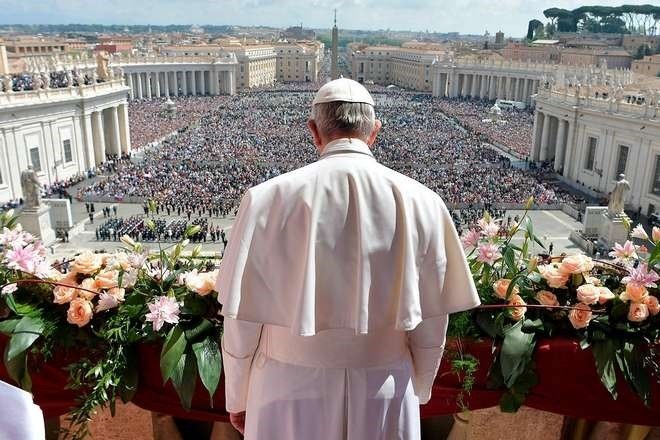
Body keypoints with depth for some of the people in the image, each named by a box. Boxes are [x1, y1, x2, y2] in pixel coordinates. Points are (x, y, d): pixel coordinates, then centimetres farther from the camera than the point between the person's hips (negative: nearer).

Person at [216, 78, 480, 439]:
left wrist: (238, 397, 9)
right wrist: (417, 392, 14)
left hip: (291, 390, -1)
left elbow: (242, 318, -8)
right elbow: (431, 322, -3)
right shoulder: (421, 202, -10)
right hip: (385, 395, 2)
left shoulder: (269, 198, -14)